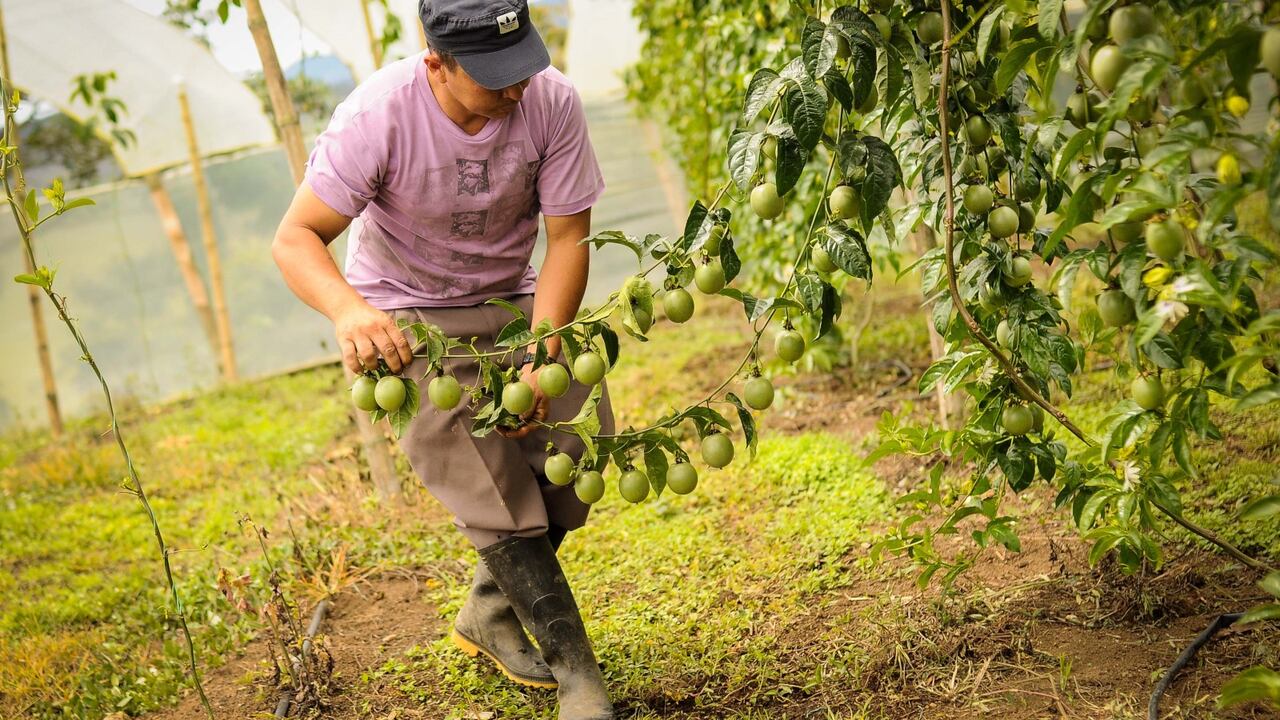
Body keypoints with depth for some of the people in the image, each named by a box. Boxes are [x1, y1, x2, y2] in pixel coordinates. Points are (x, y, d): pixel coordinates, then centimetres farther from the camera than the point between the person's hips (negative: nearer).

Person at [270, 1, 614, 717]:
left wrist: (541, 360, -27)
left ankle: (491, 615, 16)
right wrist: (350, 312, -47)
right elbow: (296, 238, -25)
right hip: (407, 317, -3)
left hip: (512, 298, 4)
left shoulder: (553, 101, -21)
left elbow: (566, 236, -16)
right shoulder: (378, 115, -27)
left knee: (581, 439, -9)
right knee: (495, 491, -14)